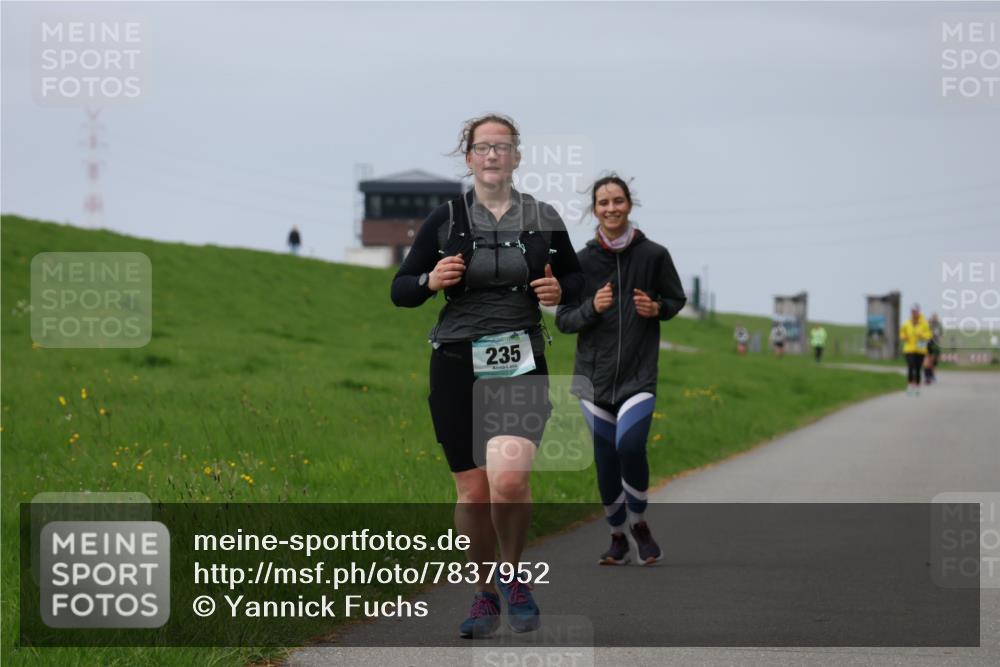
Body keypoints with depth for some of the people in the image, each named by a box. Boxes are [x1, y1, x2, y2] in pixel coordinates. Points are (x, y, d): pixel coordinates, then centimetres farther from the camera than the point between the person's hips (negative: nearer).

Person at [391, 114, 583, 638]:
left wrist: (560, 290, -5)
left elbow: (577, 277, 18)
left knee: (509, 476, -22)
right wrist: (430, 281, -13)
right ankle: (484, 595, 22)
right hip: (457, 366, 1)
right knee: (473, 490, 2)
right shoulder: (445, 220, 4)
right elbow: (400, 290, 8)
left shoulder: (543, 219, 6)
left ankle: (514, 575, 4)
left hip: (521, 364, -1)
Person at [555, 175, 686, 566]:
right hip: (595, 375, 2)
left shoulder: (654, 255, -2)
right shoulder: (581, 261, 0)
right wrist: (592, 308, -15)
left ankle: (639, 524, 2)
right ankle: (617, 538, 23)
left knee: (630, 444, -21)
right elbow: (563, 320, 4)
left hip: (639, 372, -2)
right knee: (605, 459, 5)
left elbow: (677, 300, 13)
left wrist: (657, 309, -9)